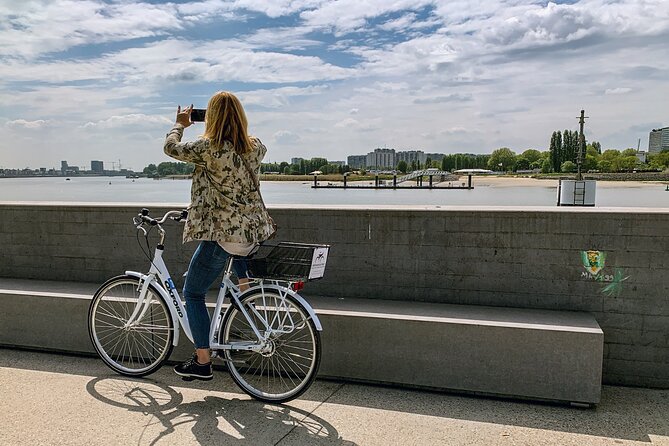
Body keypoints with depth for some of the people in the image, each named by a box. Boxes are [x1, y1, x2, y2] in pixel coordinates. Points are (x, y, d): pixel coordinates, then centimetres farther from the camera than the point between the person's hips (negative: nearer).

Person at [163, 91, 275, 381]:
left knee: (193, 293, 12)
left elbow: (171, 147, 3)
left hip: (222, 237, -5)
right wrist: (234, 126, 29)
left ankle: (202, 363, 14)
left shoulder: (208, 148, -14)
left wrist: (180, 124, 22)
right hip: (255, 234, 6)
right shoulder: (256, 148, 1)